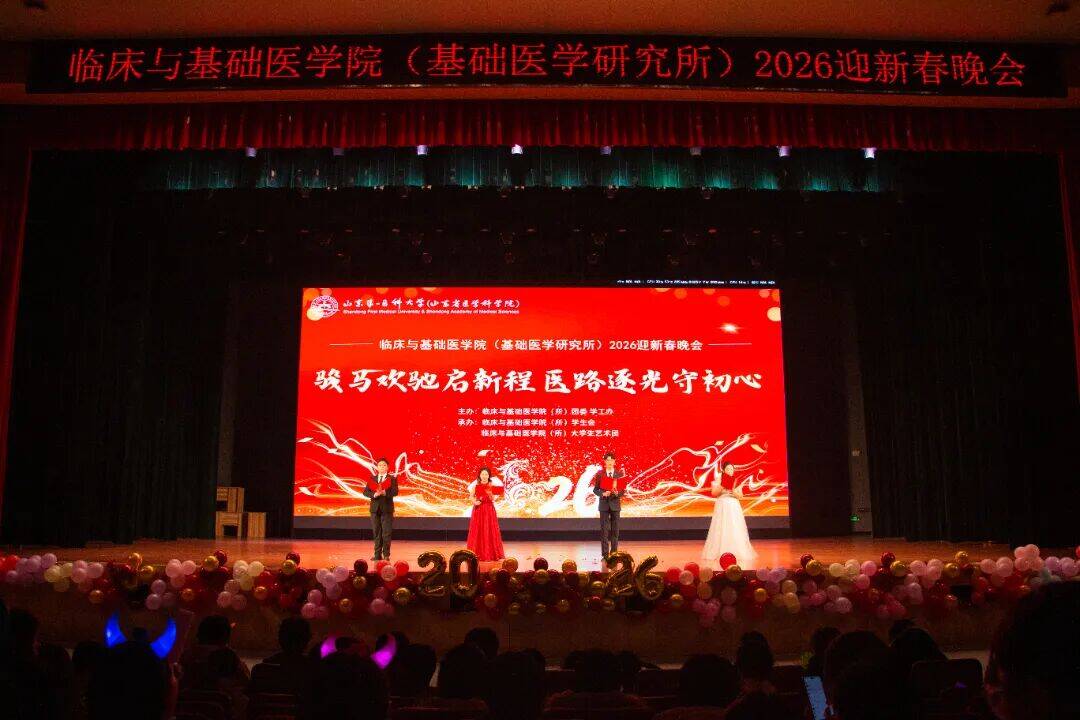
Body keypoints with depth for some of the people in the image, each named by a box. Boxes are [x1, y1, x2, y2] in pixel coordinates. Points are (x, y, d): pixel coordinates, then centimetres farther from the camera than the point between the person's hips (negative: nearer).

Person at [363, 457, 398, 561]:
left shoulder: (392, 479, 1)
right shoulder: (372, 478, 9)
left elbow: (395, 492, -11)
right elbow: (366, 492, 0)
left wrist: (384, 492, -27)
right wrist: (375, 494, -18)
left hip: (387, 508, -3)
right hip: (375, 508, 3)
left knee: (387, 533, -2)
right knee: (376, 533, 7)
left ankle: (386, 554, 6)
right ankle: (377, 554, 13)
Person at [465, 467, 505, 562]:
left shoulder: (491, 485, -2)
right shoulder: (475, 485, 2)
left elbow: (493, 499, -7)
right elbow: (471, 496, 8)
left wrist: (490, 494, -27)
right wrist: (474, 501, -11)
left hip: (489, 509, -1)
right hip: (478, 509, 1)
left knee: (489, 530, -1)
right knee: (477, 530, 1)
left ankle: (491, 553, 6)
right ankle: (477, 553, 9)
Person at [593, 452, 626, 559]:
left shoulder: (619, 474, 3)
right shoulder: (600, 474, 2)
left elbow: (623, 490, 2)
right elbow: (595, 490, 2)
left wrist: (618, 493, -18)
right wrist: (603, 494, -16)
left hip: (615, 504, 1)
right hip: (604, 504, -1)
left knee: (615, 530, 4)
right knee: (604, 530, -1)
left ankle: (614, 553, 12)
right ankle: (605, 554, 4)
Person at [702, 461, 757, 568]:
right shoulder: (719, 480, 1)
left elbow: (740, 495, 2)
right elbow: (714, 493, -3)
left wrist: (733, 490, -15)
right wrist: (722, 487, -16)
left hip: (734, 506, 2)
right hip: (722, 506, -2)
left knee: (735, 530, -2)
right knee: (721, 530, -3)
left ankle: (736, 552, 4)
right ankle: (720, 552, 1)